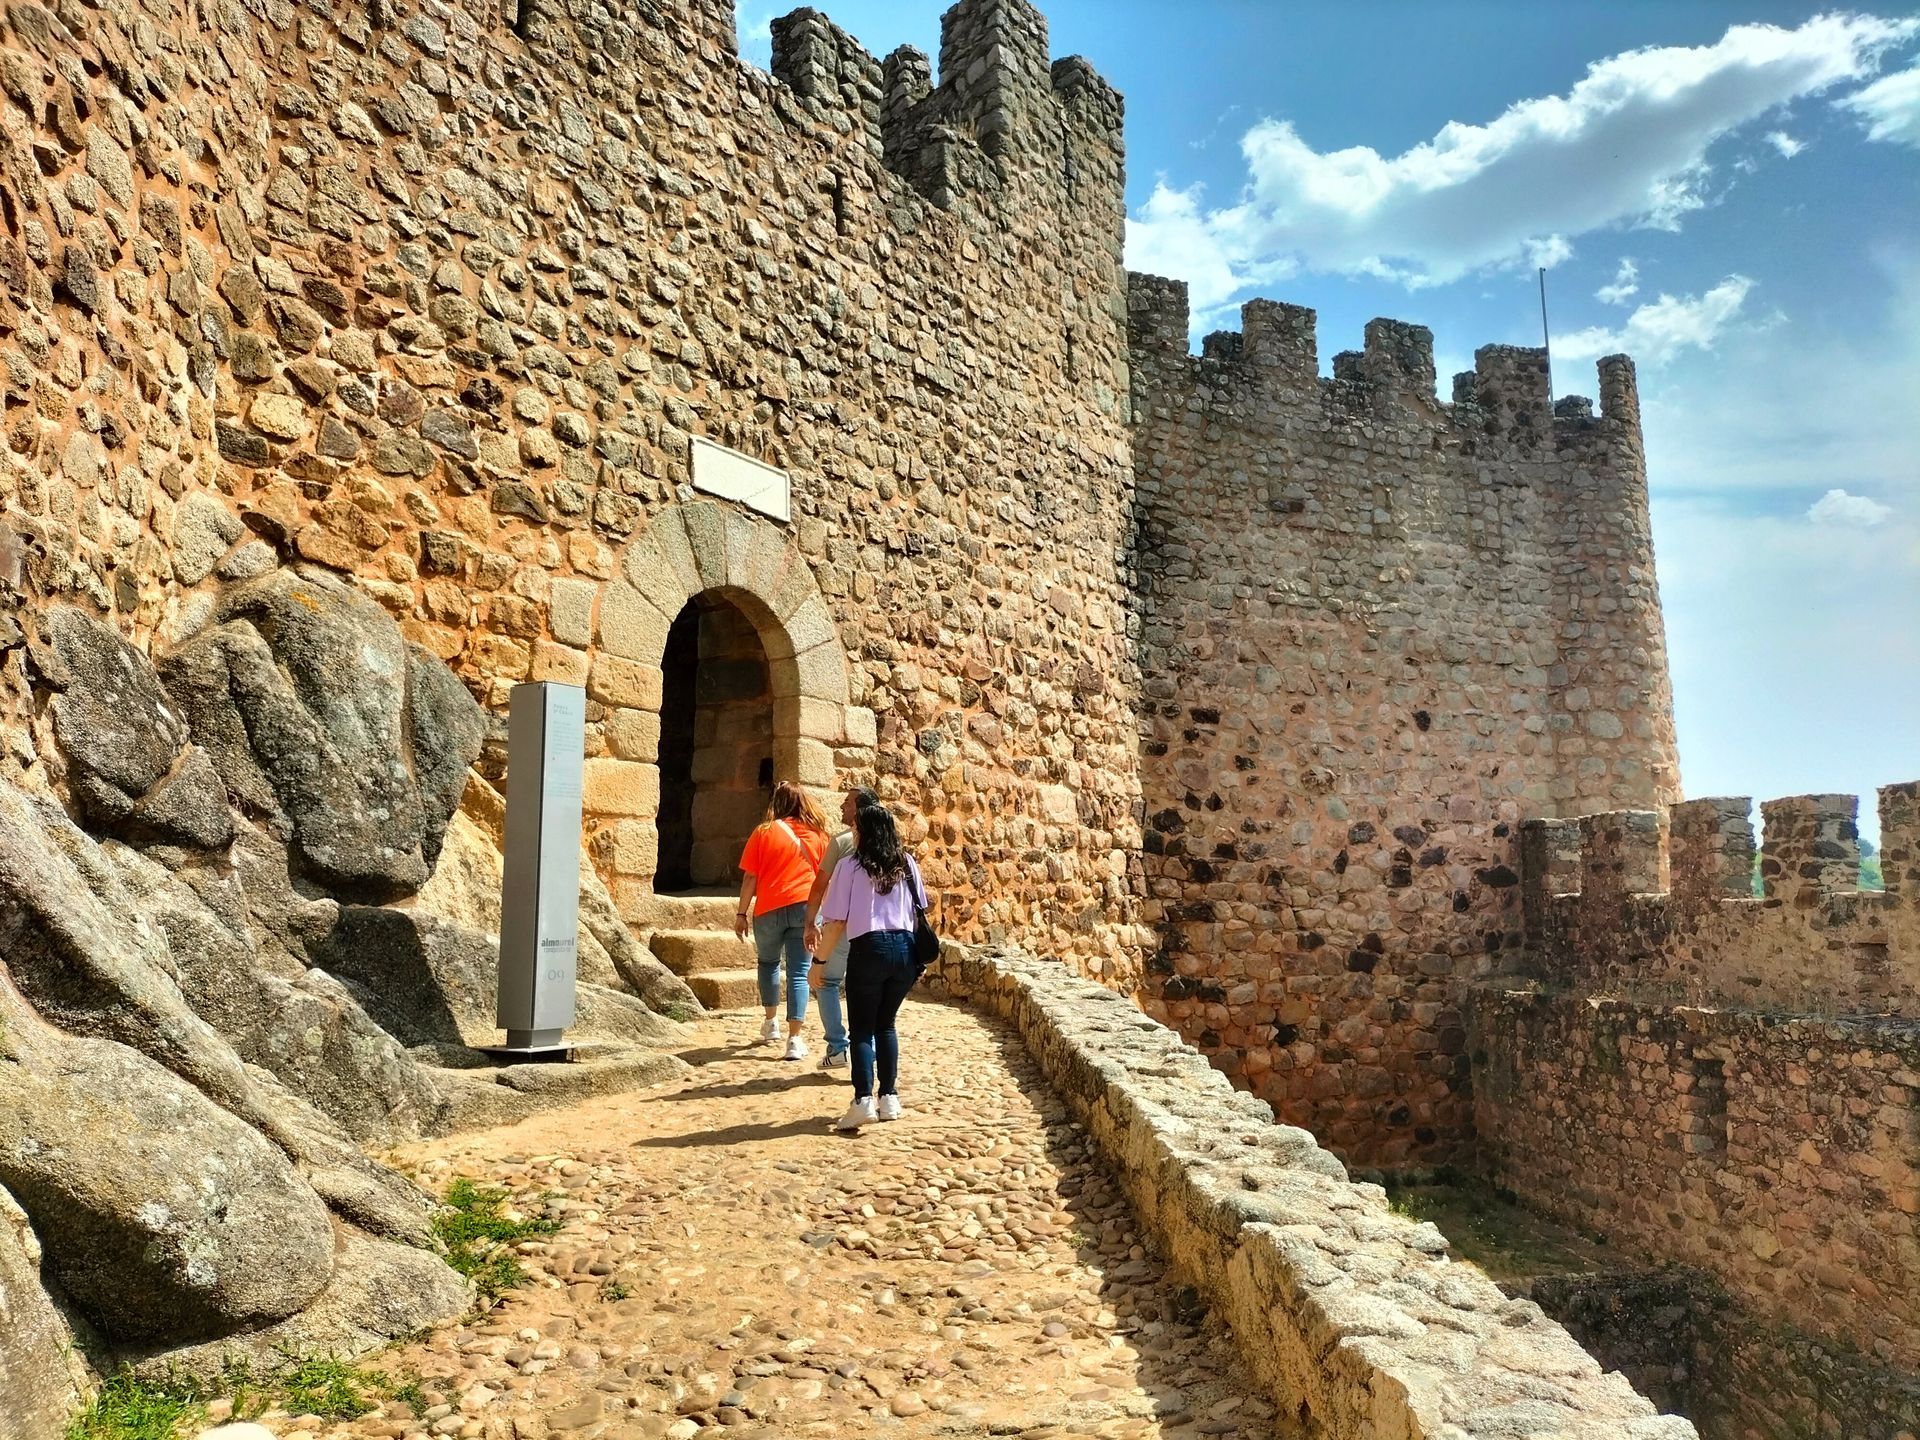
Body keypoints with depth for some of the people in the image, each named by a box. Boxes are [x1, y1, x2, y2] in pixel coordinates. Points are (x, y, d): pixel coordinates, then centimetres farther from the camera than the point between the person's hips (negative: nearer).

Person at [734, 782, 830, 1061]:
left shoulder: (764, 832, -2)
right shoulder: (817, 835, 5)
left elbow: (750, 877, -3)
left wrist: (742, 913, 4)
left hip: (769, 910, -1)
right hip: (804, 909, 1)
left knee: (768, 962, 24)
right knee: (798, 972, 2)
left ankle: (770, 1022, 30)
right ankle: (794, 1040, -2)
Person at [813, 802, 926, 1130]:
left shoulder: (851, 867, -3)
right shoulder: (907, 864, 9)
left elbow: (836, 922, -4)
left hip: (868, 949, -4)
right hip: (905, 948, 4)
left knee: (862, 1028, 3)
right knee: (886, 1023, 18)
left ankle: (863, 1100, -10)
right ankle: (889, 1098, 16)